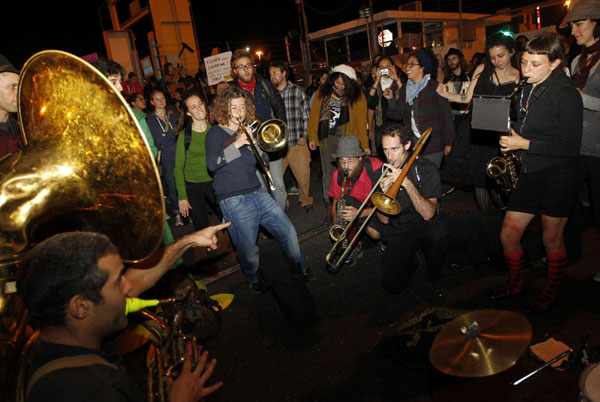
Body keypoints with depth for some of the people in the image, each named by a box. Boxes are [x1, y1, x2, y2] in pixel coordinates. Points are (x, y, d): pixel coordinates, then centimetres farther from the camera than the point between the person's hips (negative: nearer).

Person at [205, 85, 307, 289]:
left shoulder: (247, 131, 17)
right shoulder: (216, 133, 0)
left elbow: (265, 162, 11)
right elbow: (212, 164, -16)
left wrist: (254, 143, -6)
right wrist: (237, 144, -20)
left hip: (257, 193, 6)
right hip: (234, 200, -5)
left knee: (287, 230, 5)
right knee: (248, 247, -2)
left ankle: (302, 268, 27)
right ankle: (252, 278, 28)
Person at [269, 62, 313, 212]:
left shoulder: (297, 91, 4)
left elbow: (305, 114, 5)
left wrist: (304, 136, -2)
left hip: (297, 143, -1)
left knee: (304, 174, 4)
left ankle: (306, 200, 27)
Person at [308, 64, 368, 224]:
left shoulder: (357, 96, 2)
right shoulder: (322, 94, 8)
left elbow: (361, 122, -1)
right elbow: (314, 115, 11)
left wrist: (364, 145, -4)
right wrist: (312, 137, 8)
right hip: (326, 139, 2)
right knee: (328, 173, 5)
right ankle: (329, 207, 15)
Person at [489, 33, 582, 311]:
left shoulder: (566, 94, -12)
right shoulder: (527, 90, 9)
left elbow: (570, 146, -16)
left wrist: (525, 144, -17)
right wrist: (512, 143, 1)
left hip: (558, 176, -7)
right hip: (530, 173, 7)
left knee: (552, 238, 8)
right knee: (508, 236, 7)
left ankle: (551, 293, 29)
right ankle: (515, 285, 29)